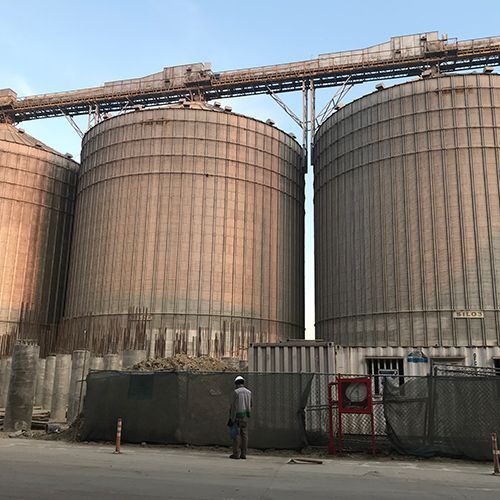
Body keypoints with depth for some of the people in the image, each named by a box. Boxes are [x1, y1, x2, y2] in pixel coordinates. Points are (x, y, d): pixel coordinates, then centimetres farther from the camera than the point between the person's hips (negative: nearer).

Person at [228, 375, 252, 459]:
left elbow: (233, 406, -13)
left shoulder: (236, 392, -9)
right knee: (244, 435, 5)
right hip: (246, 417, 5)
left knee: (236, 435, -2)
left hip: (237, 416, -5)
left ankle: (236, 454, -3)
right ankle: (243, 454, 5)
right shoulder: (249, 392, 8)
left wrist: (231, 418, -12)